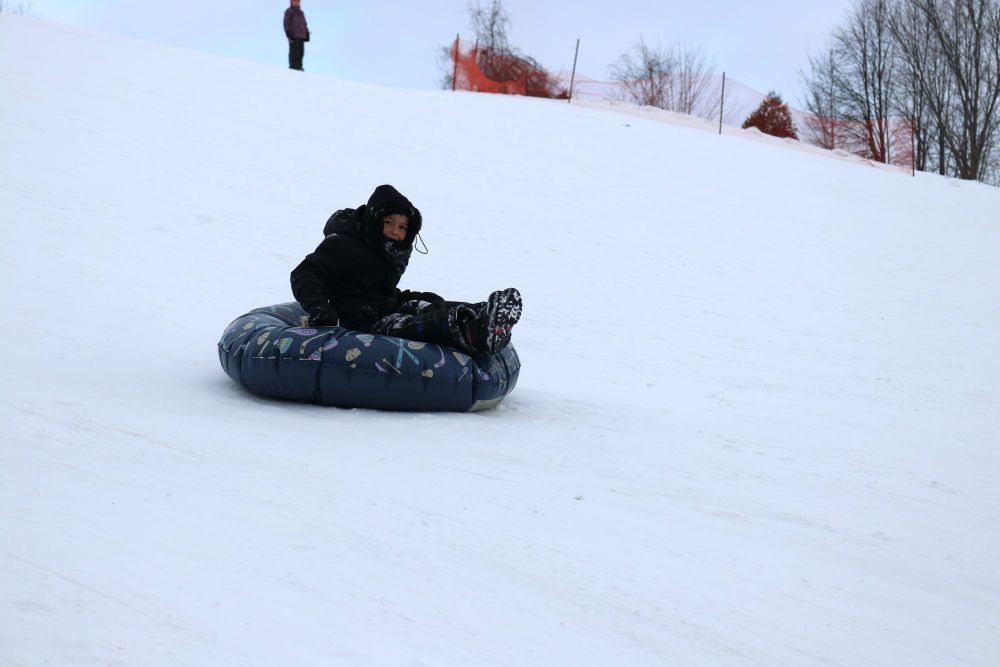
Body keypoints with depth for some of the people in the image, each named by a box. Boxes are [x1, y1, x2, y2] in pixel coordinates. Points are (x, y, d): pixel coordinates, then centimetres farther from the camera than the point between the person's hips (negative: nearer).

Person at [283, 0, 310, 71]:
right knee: (294, 51, -10)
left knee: (301, 51, 4)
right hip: (293, 36, -7)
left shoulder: (300, 12, 20)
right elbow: (286, 23, -7)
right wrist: (288, 34, -14)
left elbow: (304, 24, 24)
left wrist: (307, 33, 18)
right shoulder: (289, 11, -1)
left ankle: (299, 66, 9)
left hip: (301, 36, 7)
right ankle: (293, 66, -7)